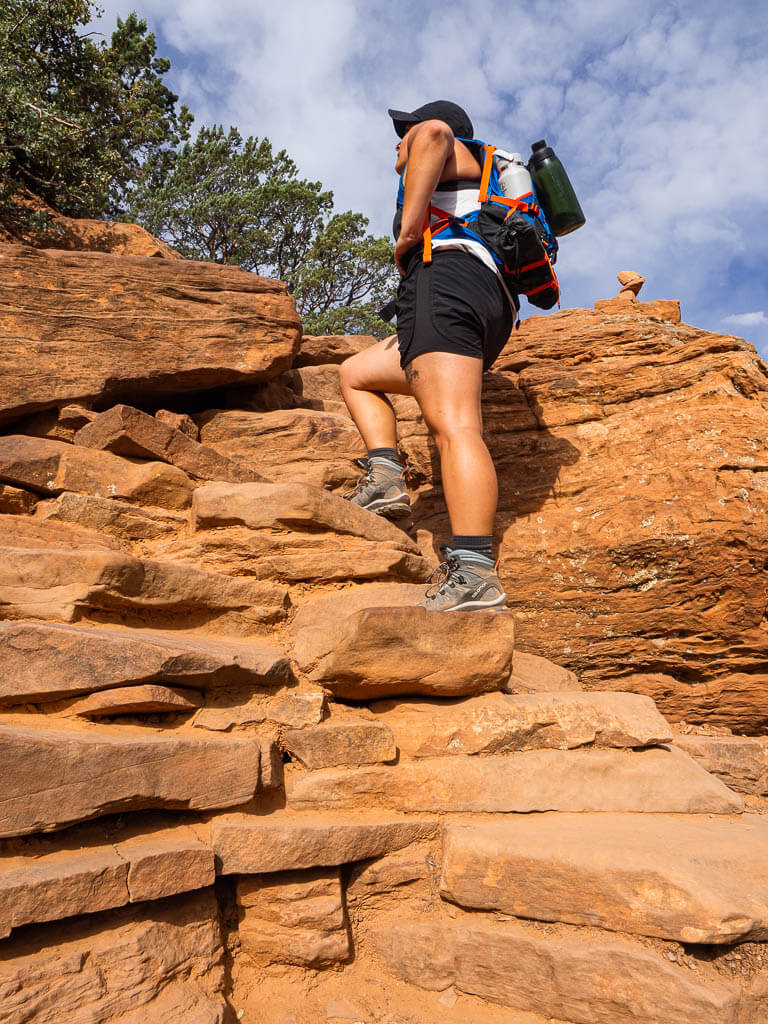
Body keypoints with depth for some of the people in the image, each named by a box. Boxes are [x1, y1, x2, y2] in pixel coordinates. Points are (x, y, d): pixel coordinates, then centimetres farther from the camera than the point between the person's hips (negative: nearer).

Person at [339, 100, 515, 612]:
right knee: (356, 373, 20)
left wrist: (408, 232, -10)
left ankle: (474, 574, -37)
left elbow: (434, 131, -10)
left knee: (453, 426, -25)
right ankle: (386, 477, -2)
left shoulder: (453, 154, 16)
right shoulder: (479, 192, 42)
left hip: (446, 274, -9)